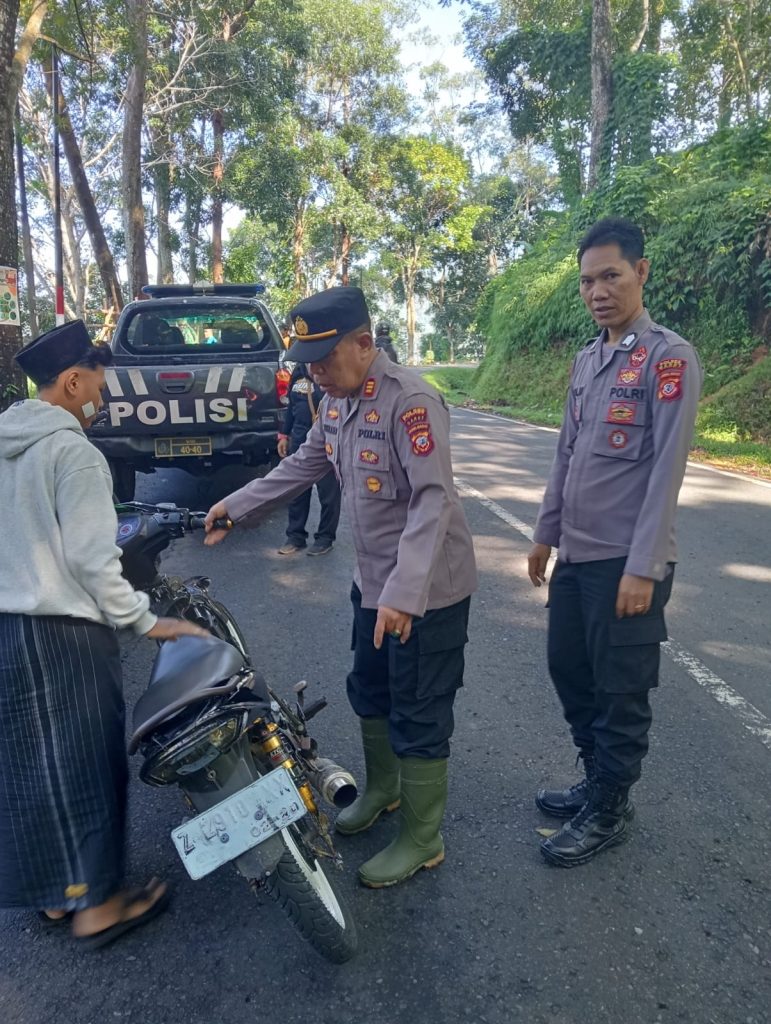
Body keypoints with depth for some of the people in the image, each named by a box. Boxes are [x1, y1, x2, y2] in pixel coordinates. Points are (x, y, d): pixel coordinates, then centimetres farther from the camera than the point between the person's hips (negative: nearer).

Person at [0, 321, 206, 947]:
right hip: (60, 633, -9)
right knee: (82, 768, 5)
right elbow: (91, 560, -19)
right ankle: (95, 904, 19)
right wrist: (147, 622, -12)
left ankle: (53, 892, 34)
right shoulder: (73, 452, -16)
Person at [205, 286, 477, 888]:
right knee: (370, 695, 24)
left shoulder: (410, 400, -23)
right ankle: (382, 788, 48)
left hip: (427, 589, -9)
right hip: (374, 583, 9)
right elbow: (304, 466, 17)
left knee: (418, 717, 4)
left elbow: (434, 499, -28)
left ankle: (422, 840, 24)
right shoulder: (337, 401, 5)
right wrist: (236, 507, 16)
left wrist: (405, 591, -34)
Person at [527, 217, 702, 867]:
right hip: (576, 555, 8)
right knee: (568, 671, 16)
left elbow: (667, 469, -15)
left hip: (625, 562, -7)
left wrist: (643, 568, -18)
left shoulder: (669, 358, -10)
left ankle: (609, 811, 23)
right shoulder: (586, 361, 13)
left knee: (621, 693, 5)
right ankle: (598, 781, 35)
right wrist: (546, 533, 17)